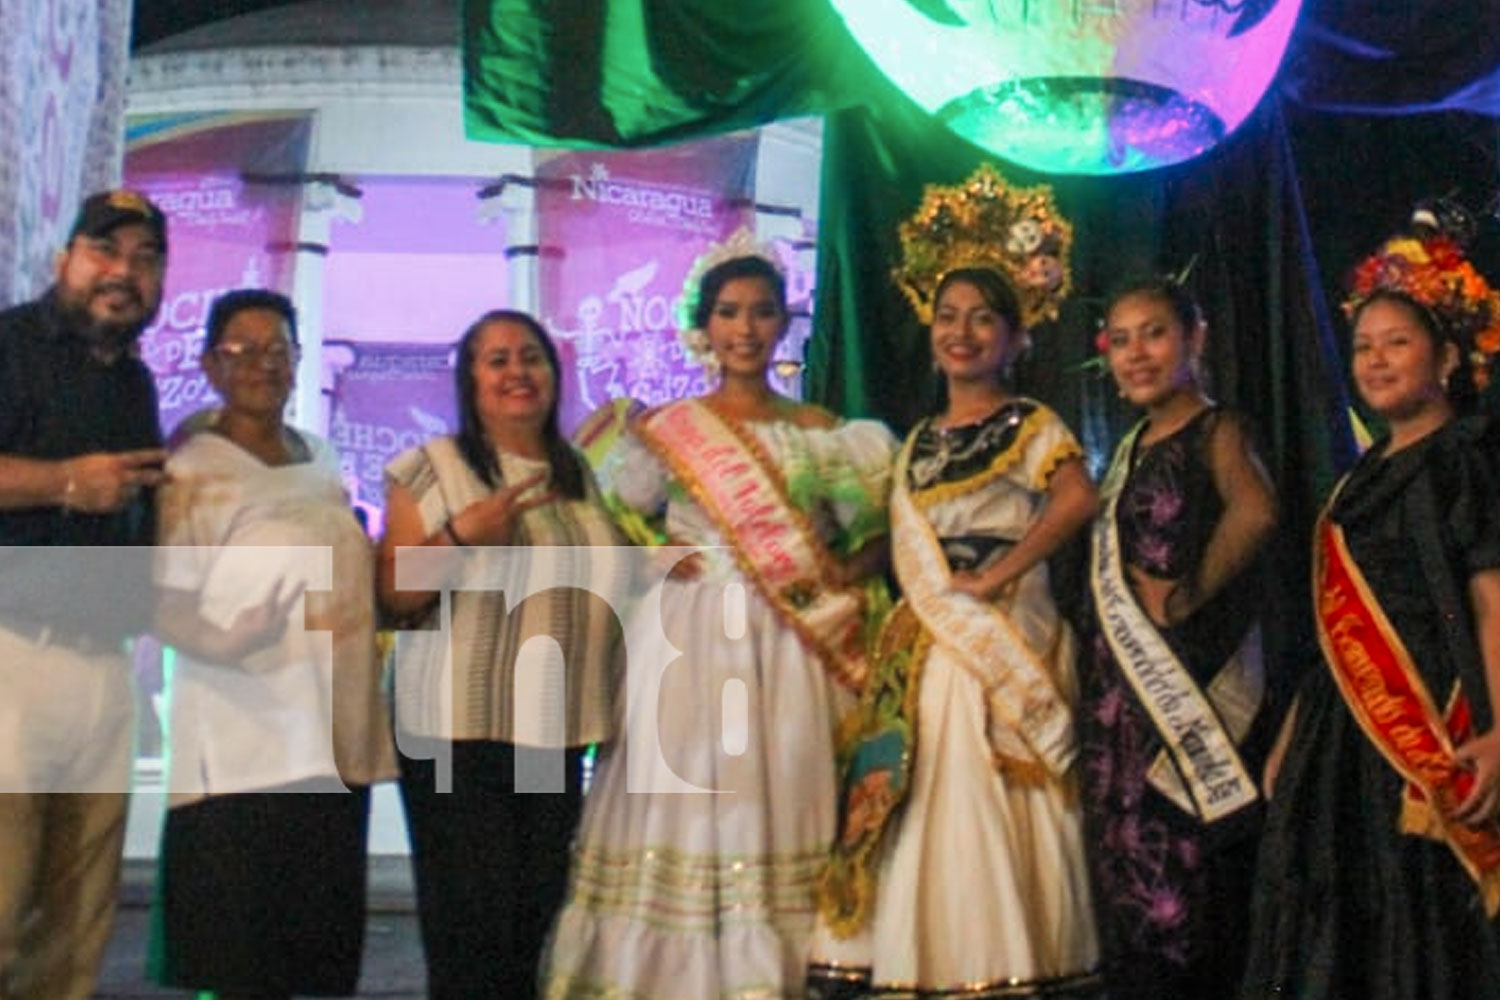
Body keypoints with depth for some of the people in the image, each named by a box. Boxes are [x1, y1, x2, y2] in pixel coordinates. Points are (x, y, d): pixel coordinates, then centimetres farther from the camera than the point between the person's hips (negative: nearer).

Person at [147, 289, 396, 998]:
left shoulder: (321, 460, 13)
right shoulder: (194, 473, -6)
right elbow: (167, 606, -13)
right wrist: (240, 632, -29)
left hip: (334, 745, 7)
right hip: (244, 752, -6)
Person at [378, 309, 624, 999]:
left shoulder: (582, 475, 13)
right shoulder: (432, 468, -4)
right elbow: (391, 599, -9)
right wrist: (462, 535, -22)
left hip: (554, 732, 5)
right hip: (458, 732, -5)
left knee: (539, 920, 9)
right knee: (471, 925, -5)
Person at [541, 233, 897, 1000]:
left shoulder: (822, 431, 10)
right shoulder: (664, 429, 5)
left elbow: (874, 534, 10)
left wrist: (840, 576, -8)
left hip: (787, 647, 1)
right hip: (685, 642, -1)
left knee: (775, 810, 1)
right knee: (679, 807, -3)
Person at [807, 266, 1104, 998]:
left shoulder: (1028, 426, -2)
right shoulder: (919, 441, 18)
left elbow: (1078, 499, -22)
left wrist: (994, 577, -19)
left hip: (1007, 644, -6)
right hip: (925, 652, 6)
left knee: (991, 818, -7)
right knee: (920, 816, 4)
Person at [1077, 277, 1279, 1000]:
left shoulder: (1217, 430, -7)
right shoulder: (1133, 447, 15)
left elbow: (1256, 511, -29)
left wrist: (1187, 595, -19)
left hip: (1196, 676, -7)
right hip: (1122, 684, 7)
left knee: (1187, 872, -4)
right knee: (1129, 867, 10)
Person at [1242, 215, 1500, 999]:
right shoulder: (1367, 474, 19)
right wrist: (1294, 735, 18)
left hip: (1428, 727, -8)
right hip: (1346, 729, 8)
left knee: (1424, 926, -6)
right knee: (1339, 927, 9)